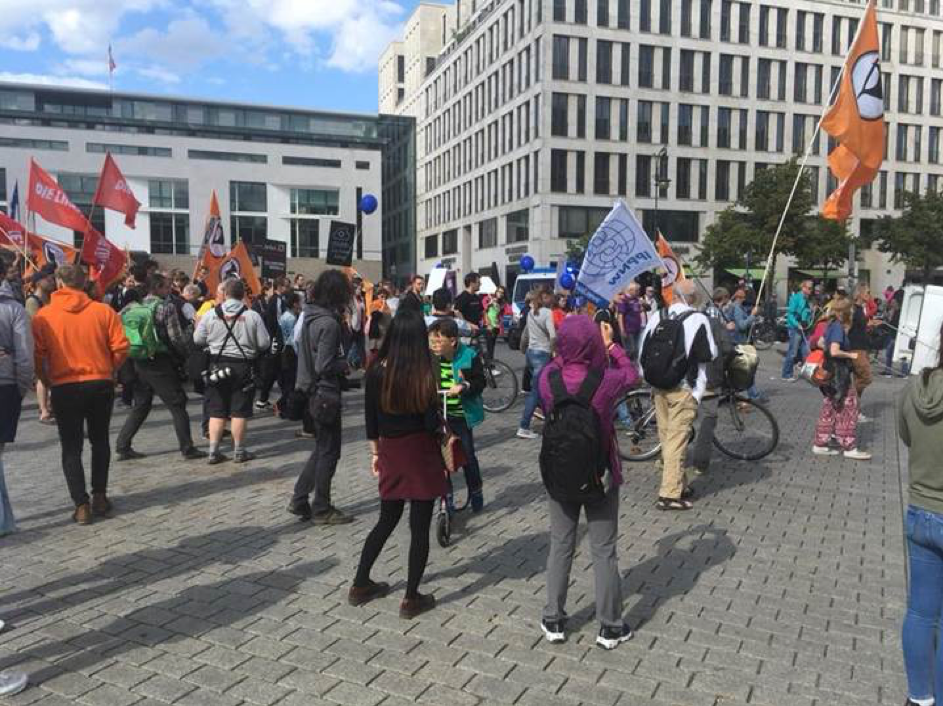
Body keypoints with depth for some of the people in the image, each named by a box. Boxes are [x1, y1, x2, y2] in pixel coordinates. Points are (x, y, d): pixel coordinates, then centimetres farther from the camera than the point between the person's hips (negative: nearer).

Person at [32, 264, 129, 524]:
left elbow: (37, 355, -5)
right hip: (101, 384, 1)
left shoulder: (43, 315, -4)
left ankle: (81, 505, 2)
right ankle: (100, 496, 21)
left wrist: (48, 381, 12)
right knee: (100, 441, 18)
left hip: (64, 388, -1)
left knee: (71, 447, 7)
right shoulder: (103, 310, -3)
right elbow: (121, 347, -6)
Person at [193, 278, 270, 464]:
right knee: (239, 412, 5)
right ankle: (239, 451, 12)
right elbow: (264, 344, -5)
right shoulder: (252, 316, -8)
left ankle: (213, 451, 12)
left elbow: (198, 340, 3)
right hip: (243, 367, -2)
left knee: (216, 412, 10)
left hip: (218, 365, 2)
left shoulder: (210, 314, -3)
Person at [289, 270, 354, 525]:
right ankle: (321, 509, 15)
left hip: (314, 391, 9)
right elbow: (324, 366, -24)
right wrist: (345, 364, -7)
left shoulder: (310, 316, 6)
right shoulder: (329, 323, -21)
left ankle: (299, 500, 24)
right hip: (326, 393, -9)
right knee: (329, 451, 4)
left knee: (322, 447, 20)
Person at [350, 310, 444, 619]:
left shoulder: (376, 371, -4)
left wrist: (376, 452, 15)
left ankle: (360, 585, 29)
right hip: (421, 453, -4)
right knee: (420, 527, 7)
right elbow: (431, 423, -17)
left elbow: (370, 418, 4)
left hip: (390, 452, 5)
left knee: (387, 520, 21)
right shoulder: (423, 373, -16)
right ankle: (411, 599, 15)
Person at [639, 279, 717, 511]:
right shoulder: (698, 319, -11)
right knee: (677, 439, -2)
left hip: (659, 387, 5)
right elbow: (709, 354, -10)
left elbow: (643, 352, 6)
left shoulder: (656, 316, 3)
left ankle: (679, 485, 28)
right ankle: (670, 493, -2)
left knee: (666, 437, 15)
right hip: (684, 388, -5)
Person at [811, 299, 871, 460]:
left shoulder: (832, 325, 9)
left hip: (832, 373, 9)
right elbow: (834, 351, -27)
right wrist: (851, 355, -13)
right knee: (848, 409, -1)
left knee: (829, 409, 13)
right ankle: (849, 448, 6)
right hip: (840, 374, -9)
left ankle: (820, 445, 17)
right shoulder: (838, 327, -18)